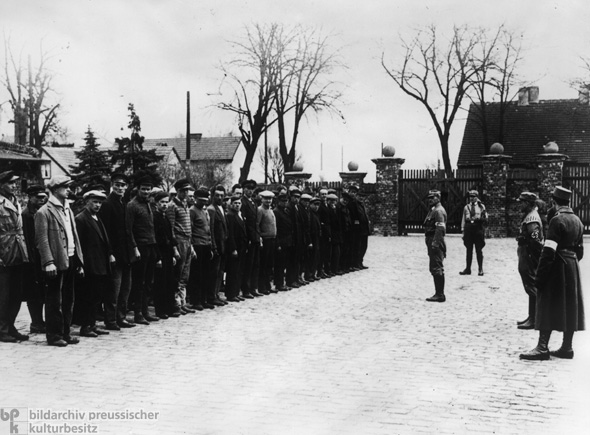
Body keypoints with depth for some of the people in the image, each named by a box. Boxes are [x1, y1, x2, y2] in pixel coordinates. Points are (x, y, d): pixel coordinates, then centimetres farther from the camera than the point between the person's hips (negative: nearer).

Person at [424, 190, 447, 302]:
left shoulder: (439, 211, -13)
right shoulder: (433, 210, 19)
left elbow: (440, 228, -22)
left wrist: (435, 243, -27)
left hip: (436, 243, -11)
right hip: (432, 242, 11)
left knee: (437, 269, -8)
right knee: (434, 268, 14)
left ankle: (440, 295, -5)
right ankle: (438, 293, 20)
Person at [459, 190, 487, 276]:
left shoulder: (481, 206, 6)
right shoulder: (466, 207, 11)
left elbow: (486, 219, 6)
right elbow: (463, 219, 11)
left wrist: (479, 219, -14)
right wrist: (463, 230, 3)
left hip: (478, 229, -2)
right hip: (468, 229, 2)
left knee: (479, 250, 2)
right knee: (469, 250, 4)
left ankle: (480, 269, 8)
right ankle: (468, 269, 9)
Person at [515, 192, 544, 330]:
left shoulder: (532, 219, -19)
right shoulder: (528, 216, 14)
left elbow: (535, 241, -25)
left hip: (530, 259, -11)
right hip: (527, 258, 11)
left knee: (532, 289, -5)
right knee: (531, 289, 16)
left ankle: (533, 320, 0)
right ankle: (532, 317, 24)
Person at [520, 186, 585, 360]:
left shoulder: (557, 220, -14)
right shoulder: (577, 221, 11)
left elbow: (549, 251, -20)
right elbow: (580, 250, 16)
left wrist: (539, 274, -19)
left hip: (557, 267, -8)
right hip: (573, 267, 8)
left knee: (548, 305, -6)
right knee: (570, 306, 9)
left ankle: (543, 348, -9)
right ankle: (567, 347, 14)